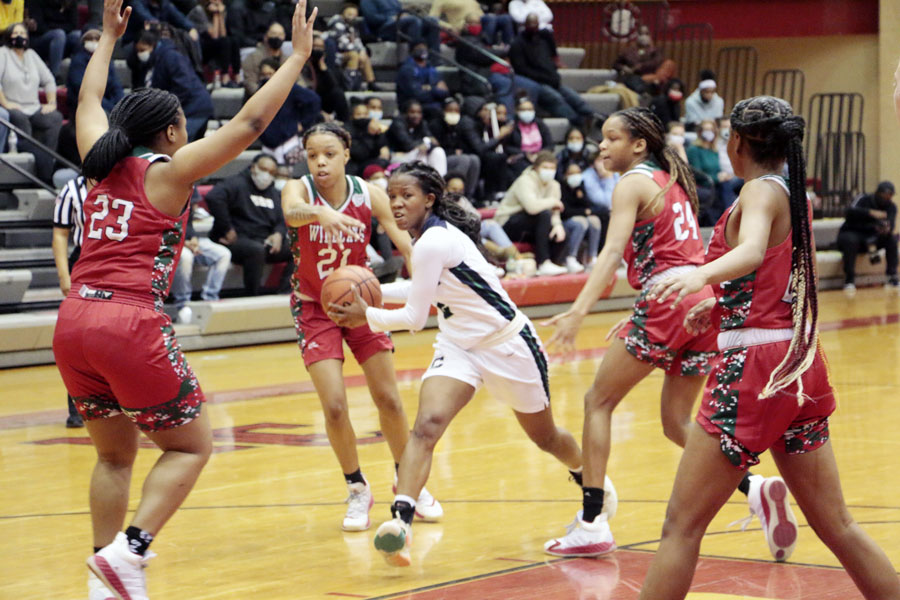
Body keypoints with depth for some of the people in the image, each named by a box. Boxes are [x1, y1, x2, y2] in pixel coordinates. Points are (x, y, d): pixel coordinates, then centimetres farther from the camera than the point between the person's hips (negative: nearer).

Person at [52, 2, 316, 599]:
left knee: (115, 453, 19)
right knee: (191, 445, 8)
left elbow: (90, 101, 35)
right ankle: (129, 551, -10)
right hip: (131, 324, -6)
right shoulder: (168, 170, 1)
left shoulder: (103, 164, 15)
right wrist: (298, 57, 6)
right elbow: (249, 123, -1)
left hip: (74, 322, 7)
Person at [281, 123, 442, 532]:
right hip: (314, 307, -2)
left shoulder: (369, 194, -14)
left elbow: (405, 242, -22)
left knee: (389, 399, 4)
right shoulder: (299, 189, -20)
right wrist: (320, 212, -68)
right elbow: (291, 211, -44)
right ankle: (357, 490, 11)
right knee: (334, 406, -11)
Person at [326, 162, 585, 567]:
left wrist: (367, 317, -13)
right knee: (426, 425, -21)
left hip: (508, 343, -7)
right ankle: (400, 521, -37)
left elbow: (415, 318, -21)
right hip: (458, 346, 7)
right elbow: (424, 290, 20)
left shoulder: (434, 242, -26)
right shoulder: (433, 234, 0)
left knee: (545, 437, 15)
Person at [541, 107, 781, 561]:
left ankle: (591, 524, -2)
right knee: (677, 424, 14)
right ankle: (754, 487, -8)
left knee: (598, 402, 3)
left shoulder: (633, 183, -3)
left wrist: (577, 312, -27)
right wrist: (642, 314, 28)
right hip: (704, 301, 8)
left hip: (667, 301, -8)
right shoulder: (672, 180, 22)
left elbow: (613, 252, -17)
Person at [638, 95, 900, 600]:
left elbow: (752, 250, -31)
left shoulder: (762, 191, -9)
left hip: (756, 366, -8)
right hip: (801, 363, 9)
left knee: (683, 524, -5)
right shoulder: (796, 194, 15)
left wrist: (701, 275, -49)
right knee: (835, 524, 13)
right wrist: (723, 308, 35)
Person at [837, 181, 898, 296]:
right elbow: (849, 213, -30)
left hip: (872, 238, 4)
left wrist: (887, 229, -44)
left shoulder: (891, 207, 1)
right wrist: (871, 213, -44)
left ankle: (892, 277, -23)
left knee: (892, 239, -22)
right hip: (852, 233, -4)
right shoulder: (864, 200, -11)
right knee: (851, 241, -38)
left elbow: (891, 222, -19)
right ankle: (849, 281, -36)